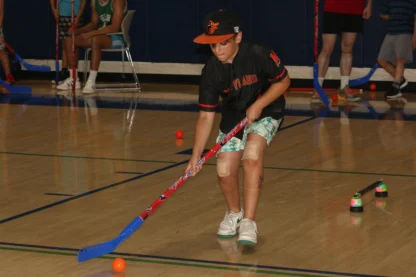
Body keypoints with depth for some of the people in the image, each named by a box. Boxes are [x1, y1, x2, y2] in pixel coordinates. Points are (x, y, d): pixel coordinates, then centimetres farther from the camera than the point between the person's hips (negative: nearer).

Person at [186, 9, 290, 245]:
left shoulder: (258, 55, -26)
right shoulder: (212, 71, -18)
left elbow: (283, 81, -11)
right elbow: (206, 116, -15)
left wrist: (258, 105, -23)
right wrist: (197, 154, -24)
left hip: (266, 112, -3)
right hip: (233, 117, 4)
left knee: (252, 155, -29)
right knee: (225, 171, -5)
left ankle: (248, 222, -23)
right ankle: (234, 213, 29)